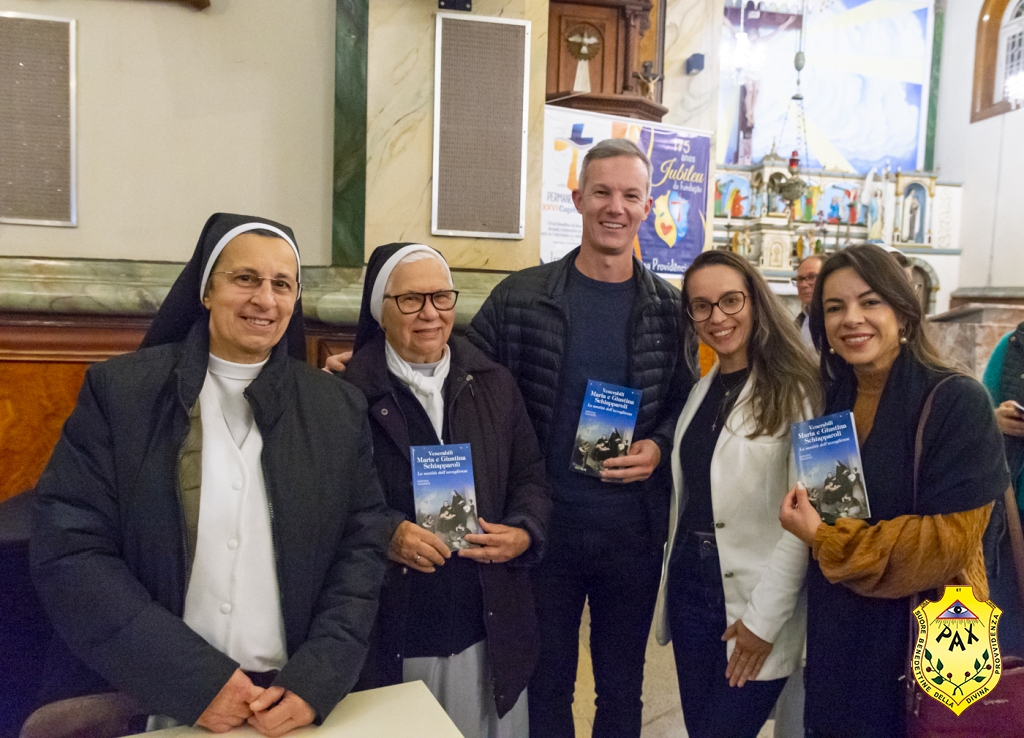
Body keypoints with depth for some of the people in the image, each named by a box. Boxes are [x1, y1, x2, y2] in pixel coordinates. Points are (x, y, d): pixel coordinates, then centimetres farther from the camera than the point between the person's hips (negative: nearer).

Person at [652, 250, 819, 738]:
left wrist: (764, 619, -17)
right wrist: (670, 584, 10)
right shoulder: (702, 390, 8)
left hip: (754, 604, -6)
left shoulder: (795, 391, -12)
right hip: (690, 589, 6)